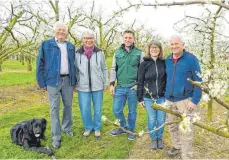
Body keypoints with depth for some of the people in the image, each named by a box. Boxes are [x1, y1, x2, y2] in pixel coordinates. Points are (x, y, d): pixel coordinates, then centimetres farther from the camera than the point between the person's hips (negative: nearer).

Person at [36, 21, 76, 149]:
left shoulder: (71, 46, 11)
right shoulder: (46, 44, 1)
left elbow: (74, 64, 13)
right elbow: (40, 64, 0)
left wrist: (74, 81, 7)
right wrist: (42, 83, -5)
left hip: (68, 80, 4)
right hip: (53, 81, -3)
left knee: (68, 106, 13)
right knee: (55, 108, 0)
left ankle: (67, 128, 33)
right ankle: (56, 137, 8)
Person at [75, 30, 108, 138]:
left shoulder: (99, 53, -1)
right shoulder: (77, 54, -1)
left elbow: (104, 69, 5)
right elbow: (75, 70, 7)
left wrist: (106, 83, 5)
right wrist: (75, 84, 6)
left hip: (97, 86, 0)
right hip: (83, 87, 0)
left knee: (98, 109, 11)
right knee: (84, 109, 7)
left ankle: (97, 128, 31)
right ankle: (88, 127, 31)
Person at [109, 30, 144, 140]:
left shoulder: (139, 53, 0)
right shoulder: (117, 52, 7)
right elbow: (113, 69, 9)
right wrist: (111, 84, 3)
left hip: (133, 88, -2)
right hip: (120, 87, 2)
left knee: (132, 111, 9)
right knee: (116, 110, 6)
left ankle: (131, 130, 31)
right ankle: (124, 127, 31)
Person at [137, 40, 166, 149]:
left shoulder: (164, 63, 0)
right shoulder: (144, 64, -4)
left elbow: (167, 79, 6)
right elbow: (140, 82, -2)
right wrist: (140, 98, -2)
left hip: (162, 97, 1)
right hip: (148, 97, -1)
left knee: (161, 119, 11)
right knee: (152, 119, 10)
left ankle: (160, 138, 33)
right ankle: (153, 138, 31)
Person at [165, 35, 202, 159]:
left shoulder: (191, 59, -8)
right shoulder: (167, 60, 6)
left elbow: (199, 81, -8)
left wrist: (195, 100, -14)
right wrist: (165, 95, 12)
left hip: (185, 100, -5)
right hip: (170, 100, 5)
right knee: (173, 127, 16)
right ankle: (177, 146, 38)